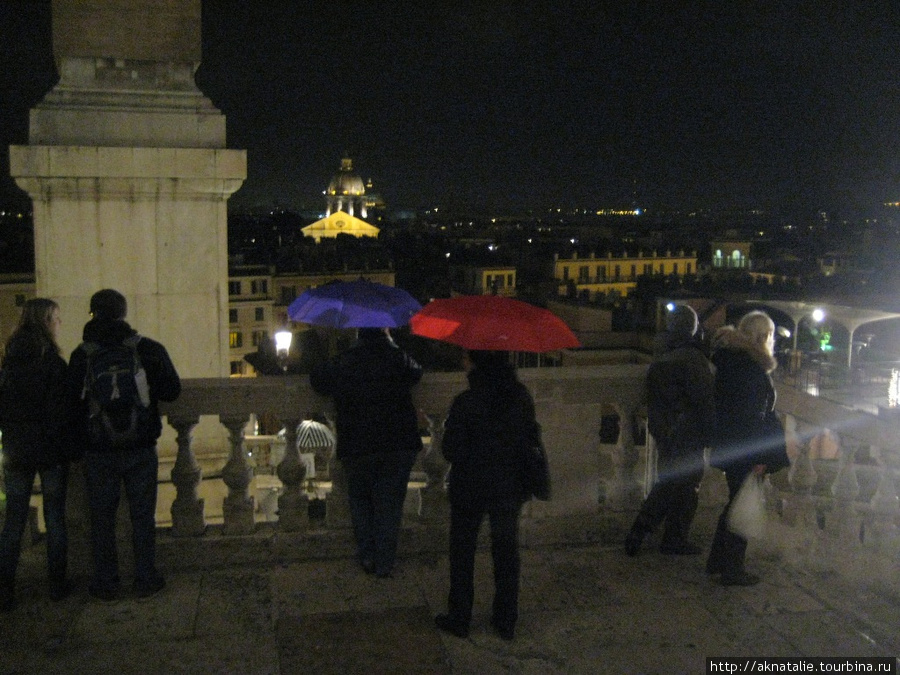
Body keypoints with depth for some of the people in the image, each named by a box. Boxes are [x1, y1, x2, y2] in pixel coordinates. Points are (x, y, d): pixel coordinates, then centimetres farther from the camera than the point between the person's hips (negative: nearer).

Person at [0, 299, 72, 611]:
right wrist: (70, 445, -2)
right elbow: (62, 411, -13)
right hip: (51, 451, -4)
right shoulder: (54, 364, -13)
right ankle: (57, 584, 14)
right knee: (55, 517, 7)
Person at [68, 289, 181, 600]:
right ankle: (145, 579, 15)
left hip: (98, 450, 0)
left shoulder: (81, 354, -7)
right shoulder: (150, 349, -6)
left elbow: (73, 400, -3)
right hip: (141, 447, 0)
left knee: (102, 517, 10)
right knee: (142, 515, 10)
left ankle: (105, 583, 17)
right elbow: (172, 390, -2)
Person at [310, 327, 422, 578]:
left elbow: (317, 379, 10)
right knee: (390, 503, 8)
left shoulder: (343, 362, -1)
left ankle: (367, 556, 15)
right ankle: (384, 563, 11)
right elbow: (416, 373, 17)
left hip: (356, 447, 0)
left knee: (360, 501, 19)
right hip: (398, 445, 0)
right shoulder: (398, 358, -1)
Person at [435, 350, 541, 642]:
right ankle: (506, 621, 23)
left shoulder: (466, 402, -20)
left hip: (470, 489, -3)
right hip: (510, 487, 4)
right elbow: (532, 439, 2)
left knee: (462, 553, 13)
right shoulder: (521, 397, -7)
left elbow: (452, 451, -17)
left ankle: (459, 619, 22)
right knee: (506, 552, 15)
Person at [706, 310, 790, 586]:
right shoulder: (751, 365, -16)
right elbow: (751, 414, -19)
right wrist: (760, 457, -17)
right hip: (744, 450, -9)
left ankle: (718, 561, 27)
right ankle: (732, 569, 8)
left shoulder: (729, 359, 12)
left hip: (727, 447, 9)